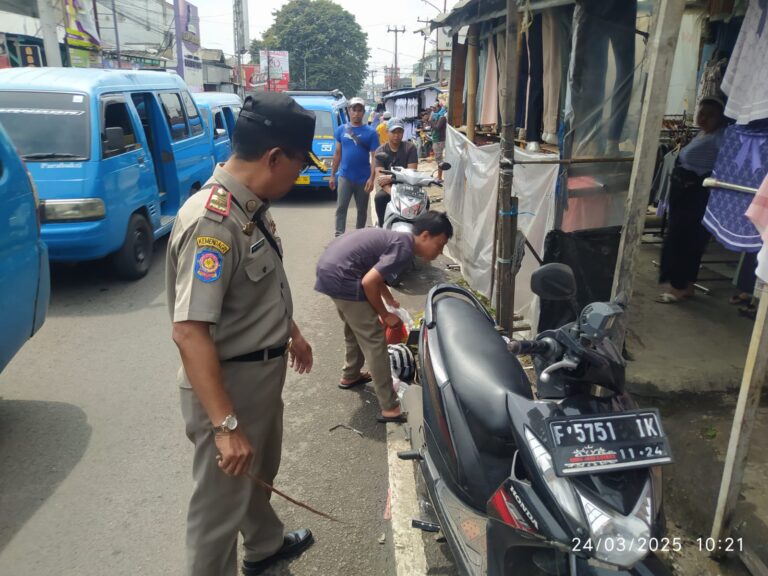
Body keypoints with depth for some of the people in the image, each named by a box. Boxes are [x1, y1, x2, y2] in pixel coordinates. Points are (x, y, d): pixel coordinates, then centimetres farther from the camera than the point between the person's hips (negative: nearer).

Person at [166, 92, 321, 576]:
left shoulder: (253, 204, 1)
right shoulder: (212, 223, -29)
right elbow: (190, 333, -32)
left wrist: (292, 331, 24)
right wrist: (226, 425, -31)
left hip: (264, 372, 10)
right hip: (229, 383, -10)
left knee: (261, 472, 30)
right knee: (222, 501, 9)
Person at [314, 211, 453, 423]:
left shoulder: (399, 239, 14)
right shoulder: (404, 251, -15)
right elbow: (369, 282, -20)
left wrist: (390, 300, 29)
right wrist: (385, 315, -7)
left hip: (329, 268, 10)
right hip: (341, 276, -10)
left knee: (355, 328, 29)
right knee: (374, 340, -6)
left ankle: (350, 376, 48)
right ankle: (390, 409, -2)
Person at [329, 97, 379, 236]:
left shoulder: (370, 132, -2)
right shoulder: (341, 130, 5)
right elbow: (338, 154, 11)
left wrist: (371, 178, -16)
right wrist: (332, 175, 8)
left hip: (363, 178, 0)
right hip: (344, 176, 1)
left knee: (362, 209, 11)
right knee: (341, 207, -9)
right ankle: (339, 236, -9)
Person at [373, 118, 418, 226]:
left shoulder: (410, 148, -1)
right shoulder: (380, 151, 0)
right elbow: (380, 176, -14)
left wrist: (391, 178, -22)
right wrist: (391, 192, -32)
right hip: (389, 187, 0)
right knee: (379, 197, -32)